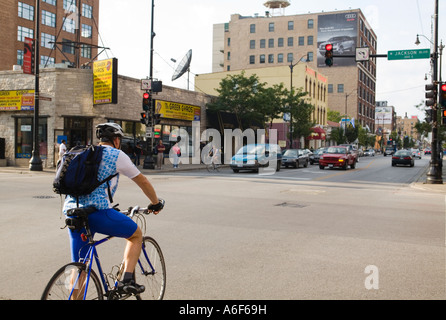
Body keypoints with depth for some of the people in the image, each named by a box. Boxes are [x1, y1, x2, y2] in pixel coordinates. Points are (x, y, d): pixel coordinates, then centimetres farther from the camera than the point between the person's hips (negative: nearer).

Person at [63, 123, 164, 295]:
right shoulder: (117, 155, 6)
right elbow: (142, 181, 12)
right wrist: (156, 203, 28)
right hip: (97, 211, -6)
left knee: (79, 265, 16)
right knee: (136, 234, 15)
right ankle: (126, 280, 5)